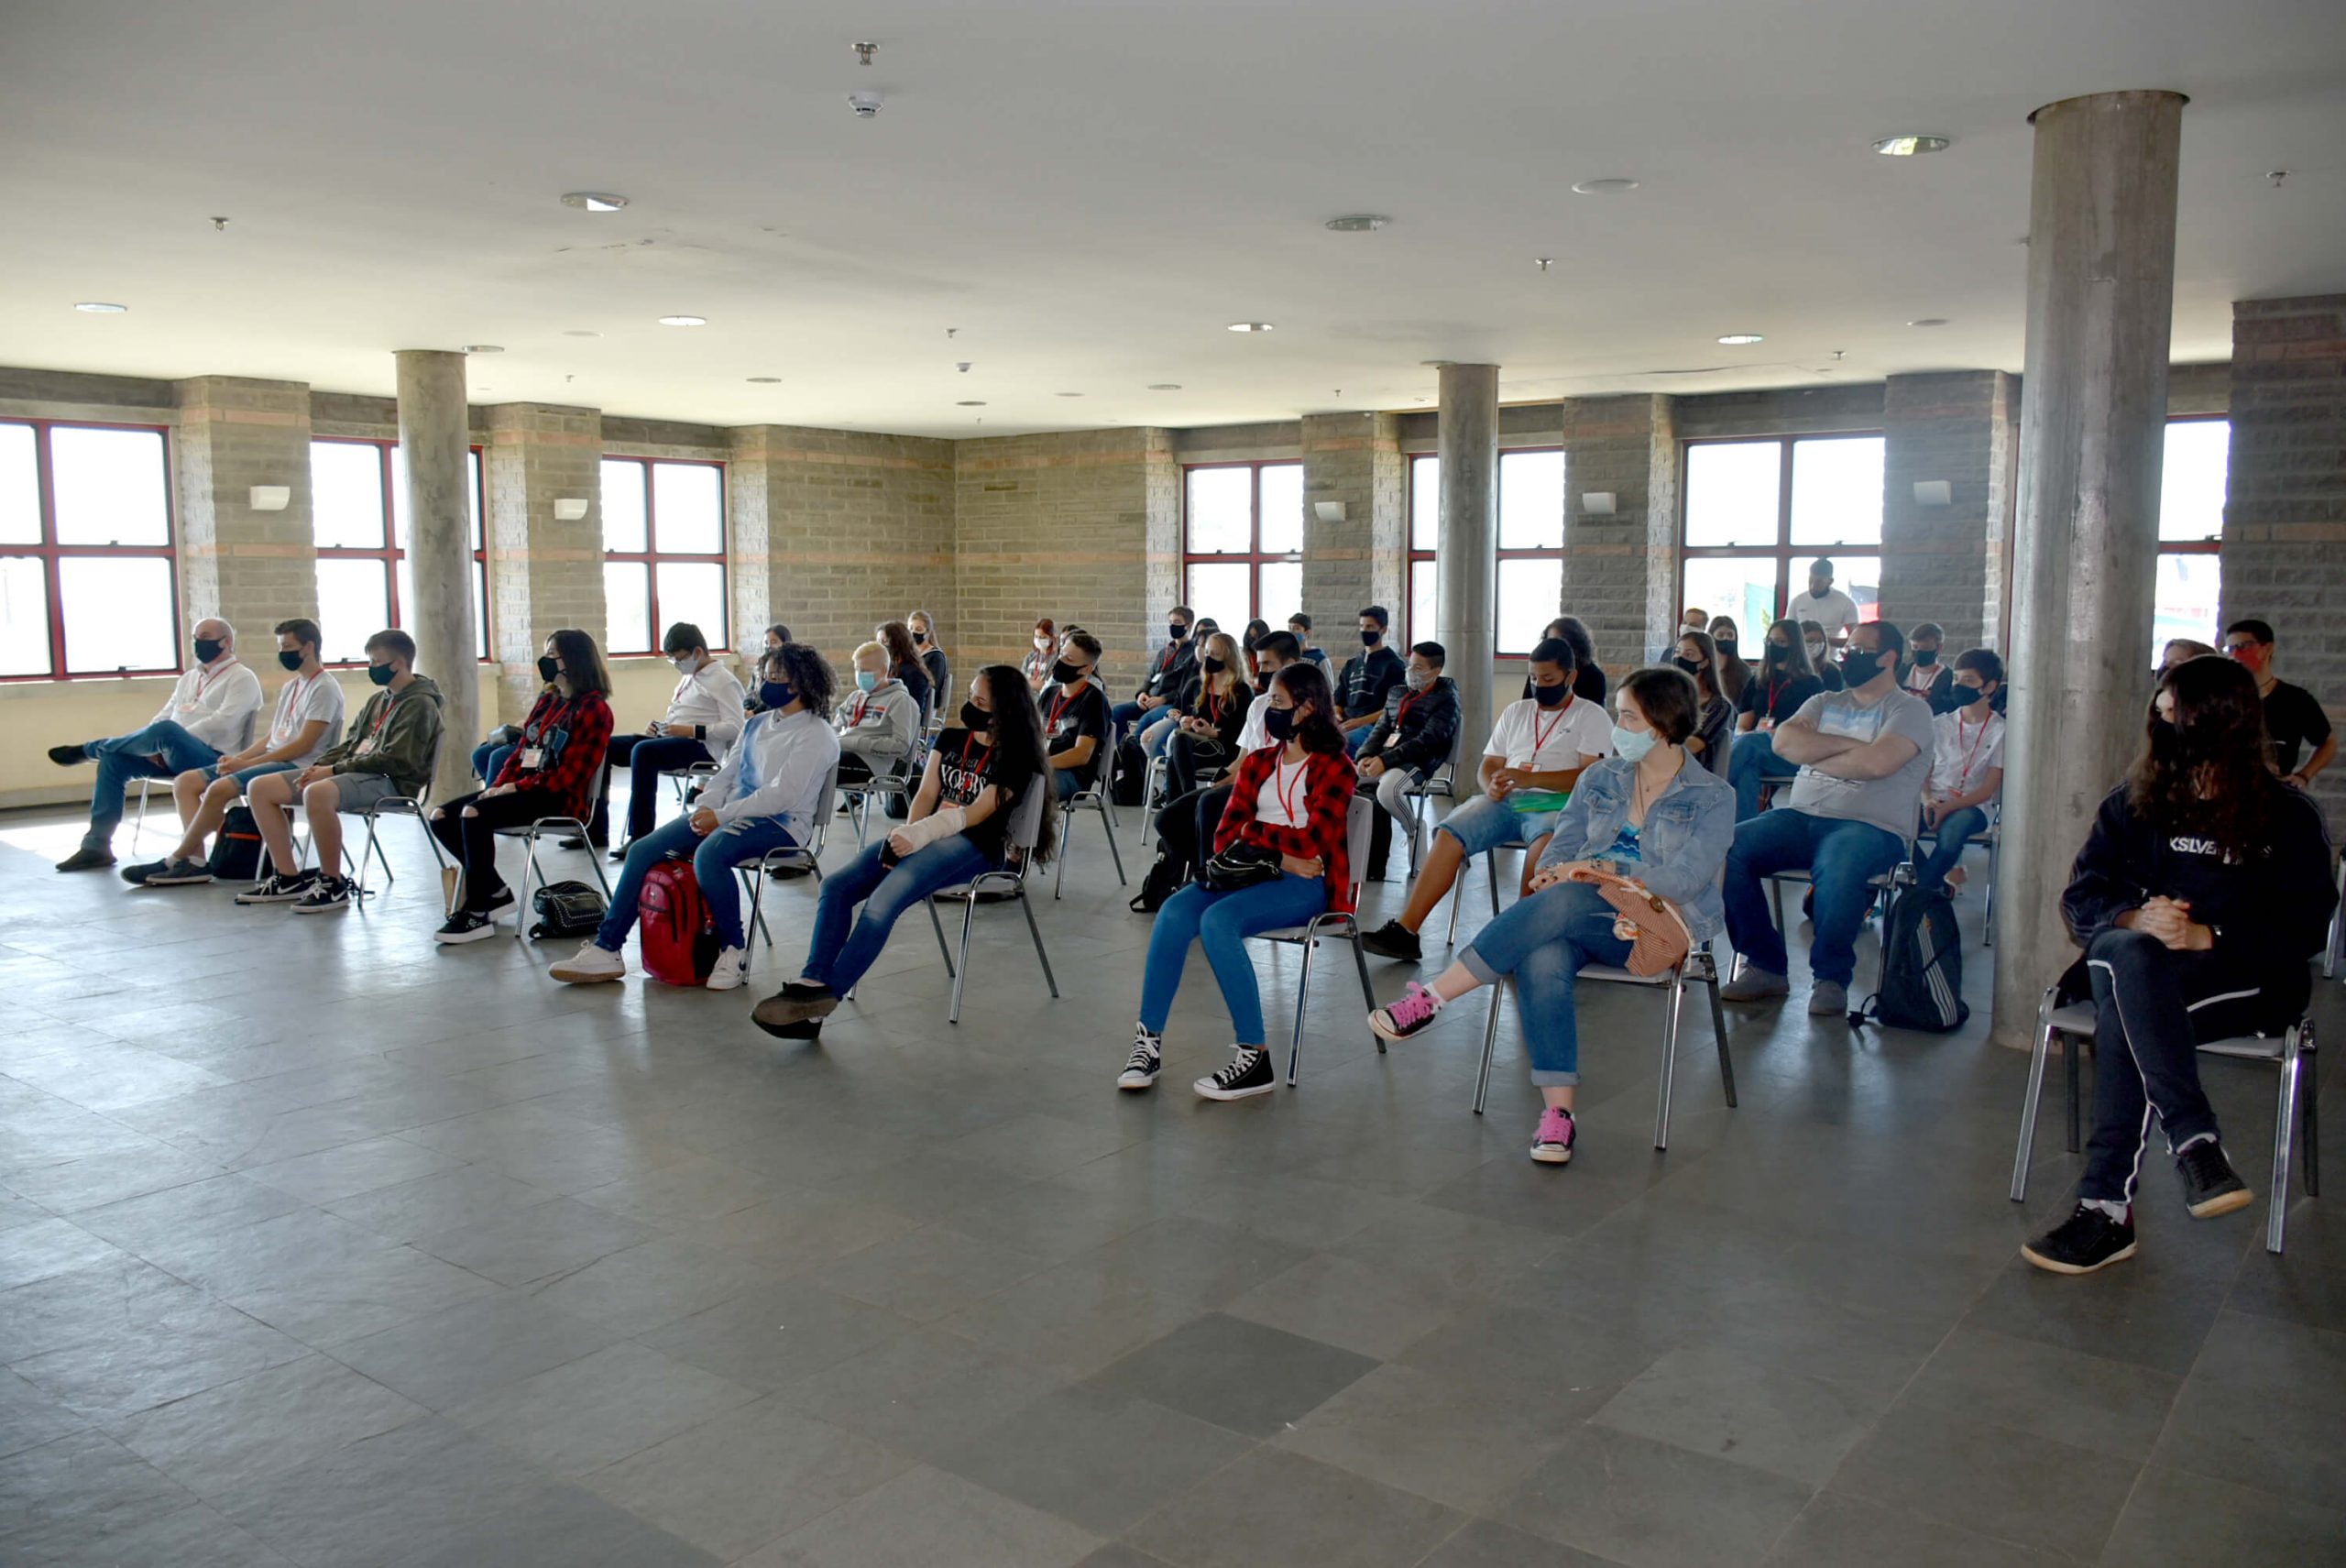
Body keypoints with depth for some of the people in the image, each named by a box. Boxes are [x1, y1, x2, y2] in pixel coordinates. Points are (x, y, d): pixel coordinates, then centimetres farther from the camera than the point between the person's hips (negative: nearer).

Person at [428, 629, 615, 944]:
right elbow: (522, 750, 17)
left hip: (561, 798, -9)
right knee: (442, 817, -4)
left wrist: (517, 787, -18)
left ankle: (476, 913, -21)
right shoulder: (546, 700, 16)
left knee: (474, 815, -29)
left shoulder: (593, 709, -9)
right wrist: (499, 785, -1)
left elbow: (570, 774, -16)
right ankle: (495, 891, 4)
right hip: (525, 790, 9)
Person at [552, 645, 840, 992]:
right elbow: (727, 773, 17)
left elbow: (782, 795, -18)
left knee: (708, 854, -37)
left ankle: (734, 950, -18)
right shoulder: (757, 724, 18)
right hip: (730, 814, 8)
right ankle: (606, 950, -3)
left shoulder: (816, 735, -9)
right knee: (642, 850, -6)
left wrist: (720, 816, -18)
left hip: (780, 823, -8)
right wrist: (704, 808, -4)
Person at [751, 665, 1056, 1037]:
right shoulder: (952, 738, 16)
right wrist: (906, 838, -9)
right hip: (928, 836, 7)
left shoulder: (1014, 760, -3)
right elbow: (926, 795, 10)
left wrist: (915, 838, -25)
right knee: (836, 885, -16)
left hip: (973, 845, -7)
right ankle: (810, 985, -25)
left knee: (882, 901, -31)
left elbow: (974, 814, -13)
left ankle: (821, 999, -26)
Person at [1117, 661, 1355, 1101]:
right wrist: (1278, 855, -11)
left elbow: (1311, 841, -13)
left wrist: (1252, 833, -1)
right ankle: (1148, 1042, -23)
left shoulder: (1334, 767, 0)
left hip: (1306, 882, -6)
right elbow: (1225, 836, 7)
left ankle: (1255, 1059, -27)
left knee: (1217, 920, -31)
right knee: (1174, 911, -23)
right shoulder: (1258, 763, 17)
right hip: (1253, 871, 6)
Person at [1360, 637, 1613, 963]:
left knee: (1545, 843, -40)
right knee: (1449, 834, -22)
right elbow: (1488, 765, 22)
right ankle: (1405, 930, -27)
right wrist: (1491, 785, -4)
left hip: (1556, 804, -4)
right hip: (1505, 800, 4)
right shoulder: (1516, 711, 25)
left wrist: (1529, 778, -17)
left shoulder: (1592, 716, 9)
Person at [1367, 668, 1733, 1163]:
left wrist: (1601, 870, -18)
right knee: (1541, 963, -34)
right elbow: (1563, 845, 13)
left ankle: (1431, 999, -33)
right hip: (1579, 918, 4)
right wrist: (1550, 872, -11)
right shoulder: (1601, 777, 17)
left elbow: (1686, 877, -10)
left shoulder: (1713, 798, 3)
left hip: (1656, 929, -4)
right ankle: (1557, 1113, -33)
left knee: (1563, 903, -35)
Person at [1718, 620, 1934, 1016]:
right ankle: (1765, 966, -10)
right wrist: (1845, 744, -4)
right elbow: (1784, 742, 3)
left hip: (1869, 825, -6)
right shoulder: (1824, 703, 23)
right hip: (1801, 816, 6)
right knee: (1725, 849, -19)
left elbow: (1876, 763, -16)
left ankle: (1831, 977, -18)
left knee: (1836, 871, -40)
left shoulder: (1910, 710, 4)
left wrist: (1813, 752, -3)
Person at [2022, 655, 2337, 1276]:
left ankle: (2107, 1207, -34)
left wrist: (2204, 936, -21)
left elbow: (2303, 928, -4)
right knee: (2125, 953, -37)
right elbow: (2080, 898, 5)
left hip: (2244, 978, -3)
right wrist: (2135, 920, -18)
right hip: (2135, 962, 3)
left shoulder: (2288, 818, 6)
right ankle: (2196, 1145, -40)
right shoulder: (2133, 803, 14)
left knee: (2123, 1011, -36)